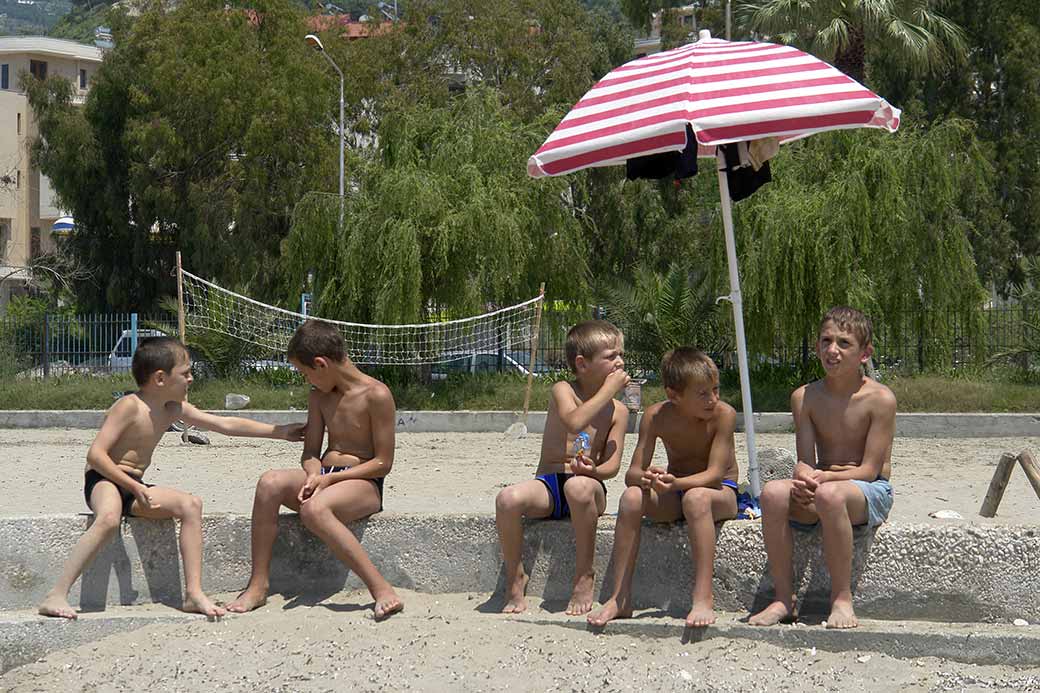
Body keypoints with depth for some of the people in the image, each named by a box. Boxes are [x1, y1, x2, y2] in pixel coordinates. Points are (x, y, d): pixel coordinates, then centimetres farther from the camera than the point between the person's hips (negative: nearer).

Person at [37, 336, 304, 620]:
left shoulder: (174, 409, 9)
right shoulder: (130, 406, -15)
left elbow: (225, 424, 13)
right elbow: (95, 454, -20)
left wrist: (279, 431, 11)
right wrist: (134, 486, -28)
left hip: (134, 486, 8)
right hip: (103, 480, -8)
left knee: (190, 504, -12)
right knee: (109, 519, -39)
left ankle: (193, 593, -15)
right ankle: (56, 596, -37)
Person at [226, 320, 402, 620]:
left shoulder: (376, 395, -10)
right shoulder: (319, 396, 13)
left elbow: (383, 463, -11)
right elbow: (310, 452, 14)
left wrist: (330, 479, -16)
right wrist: (314, 477, -10)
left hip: (364, 483, -6)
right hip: (325, 477, 7)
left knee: (314, 509, -37)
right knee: (270, 482, -23)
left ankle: (380, 588, -33)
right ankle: (258, 584, -21)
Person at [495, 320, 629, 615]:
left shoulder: (617, 411, 7)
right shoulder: (563, 390, 1)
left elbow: (612, 465, -1)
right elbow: (574, 421, -22)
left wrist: (592, 470, -24)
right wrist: (609, 389, -14)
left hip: (588, 485, 0)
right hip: (548, 484, 0)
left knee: (578, 486, -39)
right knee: (508, 499, -33)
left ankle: (584, 576, -21)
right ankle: (515, 578, -10)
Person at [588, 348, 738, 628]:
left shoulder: (723, 414, -19)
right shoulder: (657, 416, -11)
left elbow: (714, 474, -25)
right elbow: (632, 473, -12)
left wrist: (675, 483, -43)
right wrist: (645, 478, -38)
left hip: (721, 492, -3)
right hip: (675, 492, 3)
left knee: (696, 497, -39)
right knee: (632, 497, -27)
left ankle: (704, 599, -39)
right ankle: (620, 598, -22)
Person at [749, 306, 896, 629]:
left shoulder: (880, 398, -10)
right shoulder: (805, 397, 3)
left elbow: (869, 469, -12)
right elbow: (805, 461, 0)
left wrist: (825, 477, -26)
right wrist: (804, 479, -24)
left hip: (871, 491, -4)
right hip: (822, 483, 4)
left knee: (830, 494, -39)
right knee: (774, 492, -27)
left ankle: (842, 598, -23)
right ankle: (783, 598, -19)